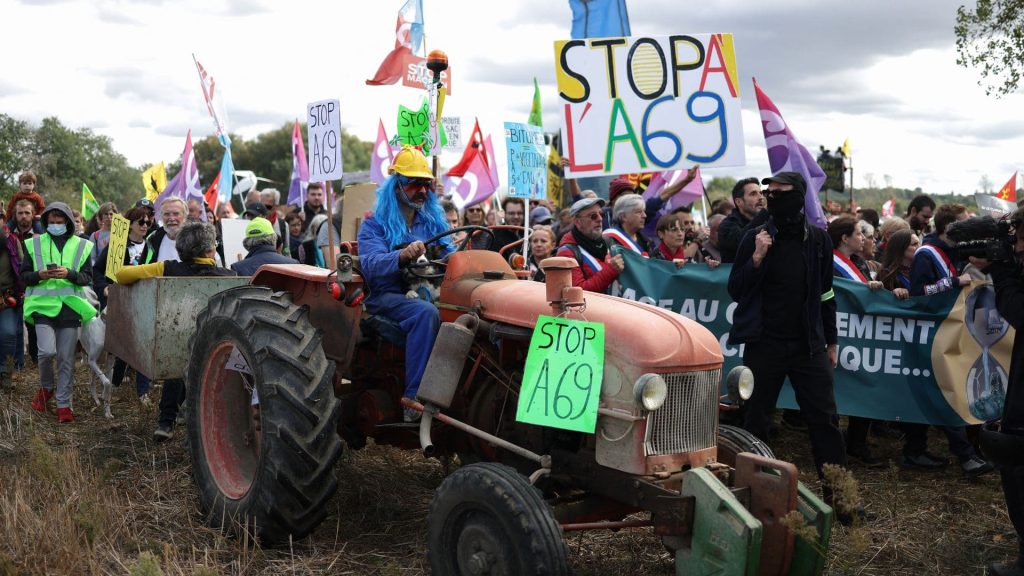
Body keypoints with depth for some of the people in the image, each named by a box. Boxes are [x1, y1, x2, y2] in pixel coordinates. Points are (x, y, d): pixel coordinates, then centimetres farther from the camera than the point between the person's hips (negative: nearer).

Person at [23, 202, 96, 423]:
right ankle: (46, 387, 13)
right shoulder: (35, 244, 9)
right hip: (43, 305, -1)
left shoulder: (81, 245, 8)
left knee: (66, 359, 3)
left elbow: (88, 277, 5)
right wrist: (39, 275, -12)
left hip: (69, 307, 1)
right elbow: (24, 275, 9)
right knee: (47, 351, -17)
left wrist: (69, 274, -14)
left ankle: (64, 404, 14)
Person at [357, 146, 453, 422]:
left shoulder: (434, 221, 18)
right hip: (388, 297, -4)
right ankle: (414, 399, -35)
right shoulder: (375, 224, 3)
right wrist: (403, 256, -35)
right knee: (426, 313, -37)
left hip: (428, 293, 4)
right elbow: (371, 266, -15)